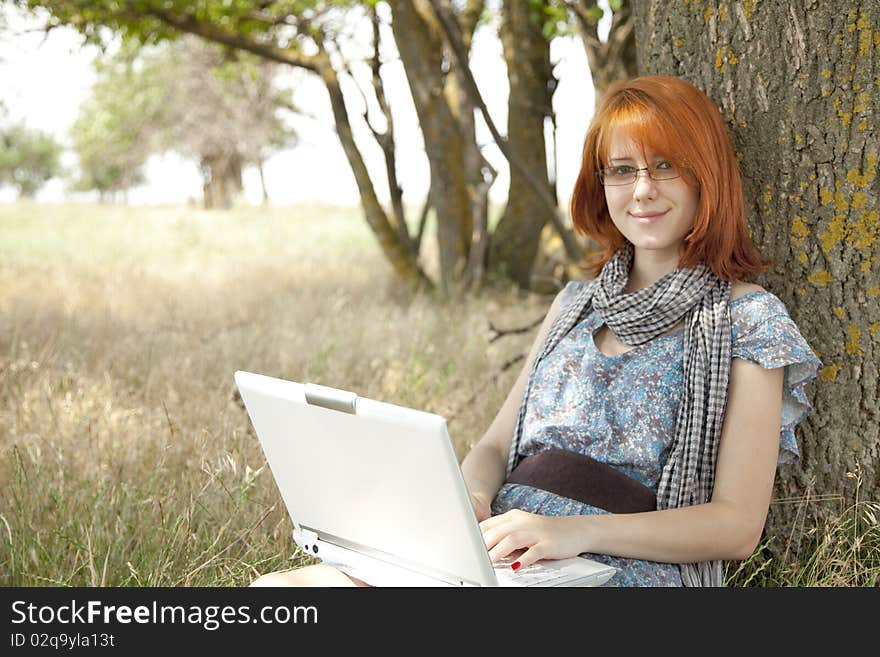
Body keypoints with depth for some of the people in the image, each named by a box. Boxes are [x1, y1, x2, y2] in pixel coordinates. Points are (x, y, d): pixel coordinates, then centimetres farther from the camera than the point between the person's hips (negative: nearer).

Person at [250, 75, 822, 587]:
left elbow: (739, 527, -5)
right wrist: (469, 501, -7)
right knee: (277, 585, -22)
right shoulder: (576, 302, 20)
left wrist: (580, 530, -19)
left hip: (620, 570, -5)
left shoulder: (748, 318, 2)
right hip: (501, 558, 5)